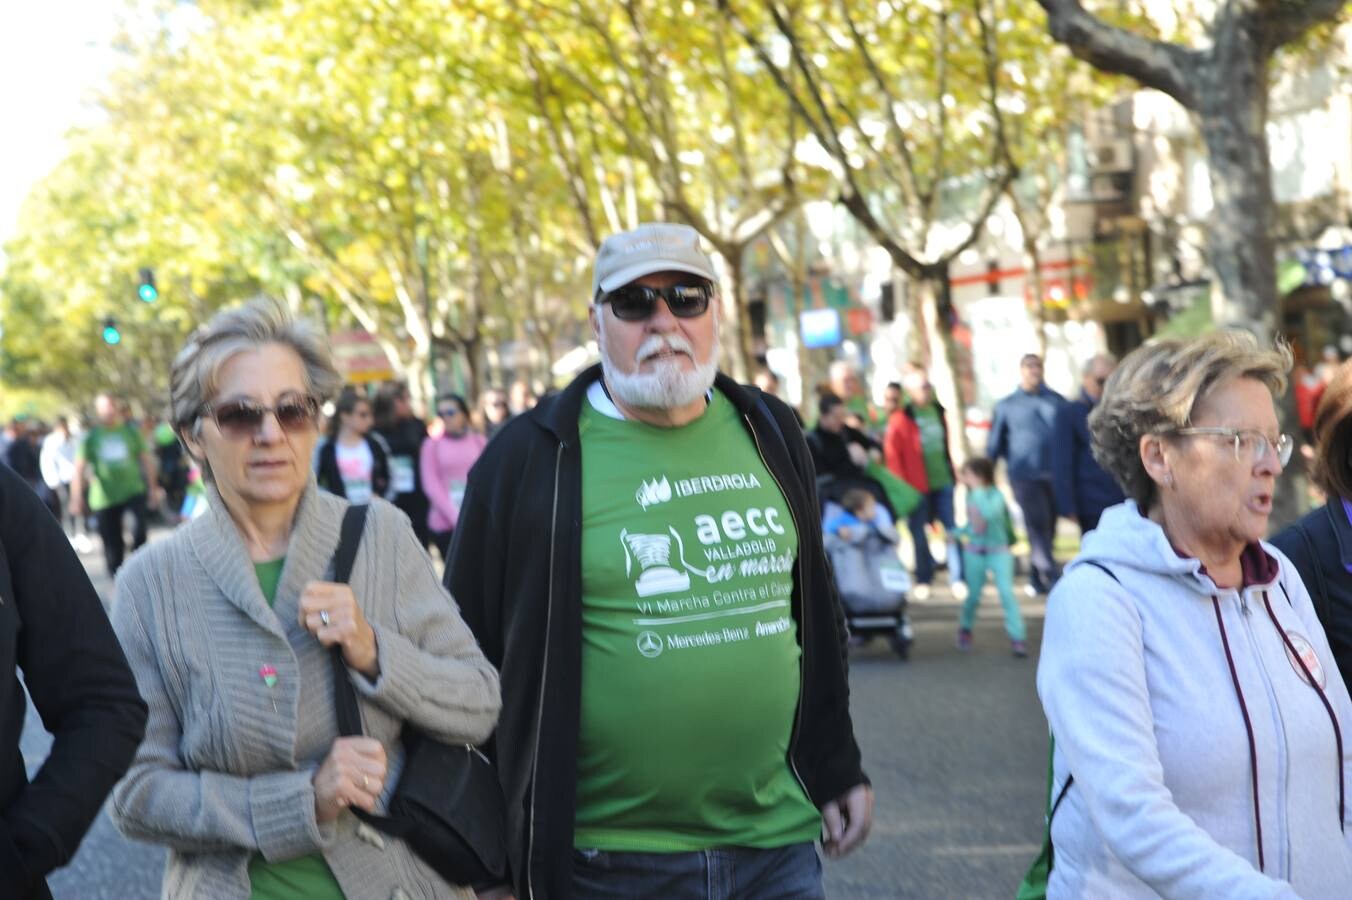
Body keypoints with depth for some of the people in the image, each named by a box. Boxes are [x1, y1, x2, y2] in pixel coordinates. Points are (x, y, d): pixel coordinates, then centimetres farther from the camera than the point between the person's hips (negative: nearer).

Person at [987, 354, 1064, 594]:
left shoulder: (1057, 401, 8)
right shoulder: (1006, 406, 7)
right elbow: (995, 444, 11)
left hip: (1054, 474, 2)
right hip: (1024, 474, -2)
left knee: (1048, 529, 7)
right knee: (1037, 525, -12)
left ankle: (1038, 579, 20)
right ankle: (1050, 575, -16)